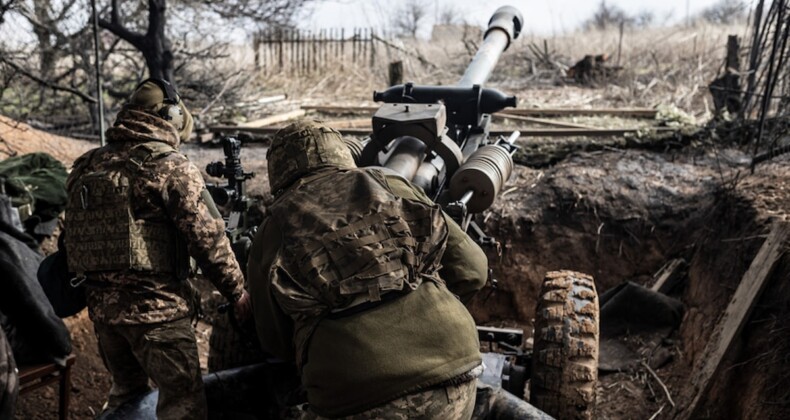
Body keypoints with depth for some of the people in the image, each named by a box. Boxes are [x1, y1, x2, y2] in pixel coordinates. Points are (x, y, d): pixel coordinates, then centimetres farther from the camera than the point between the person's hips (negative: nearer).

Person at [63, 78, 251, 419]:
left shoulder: (87, 166, 8)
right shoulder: (171, 167, -11)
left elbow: (73, 237, 14)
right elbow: (208, 238, -13)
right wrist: (237, 291, -2)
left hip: (101, 305, 7)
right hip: (156, 306, -7)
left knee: (126, 390, 26)